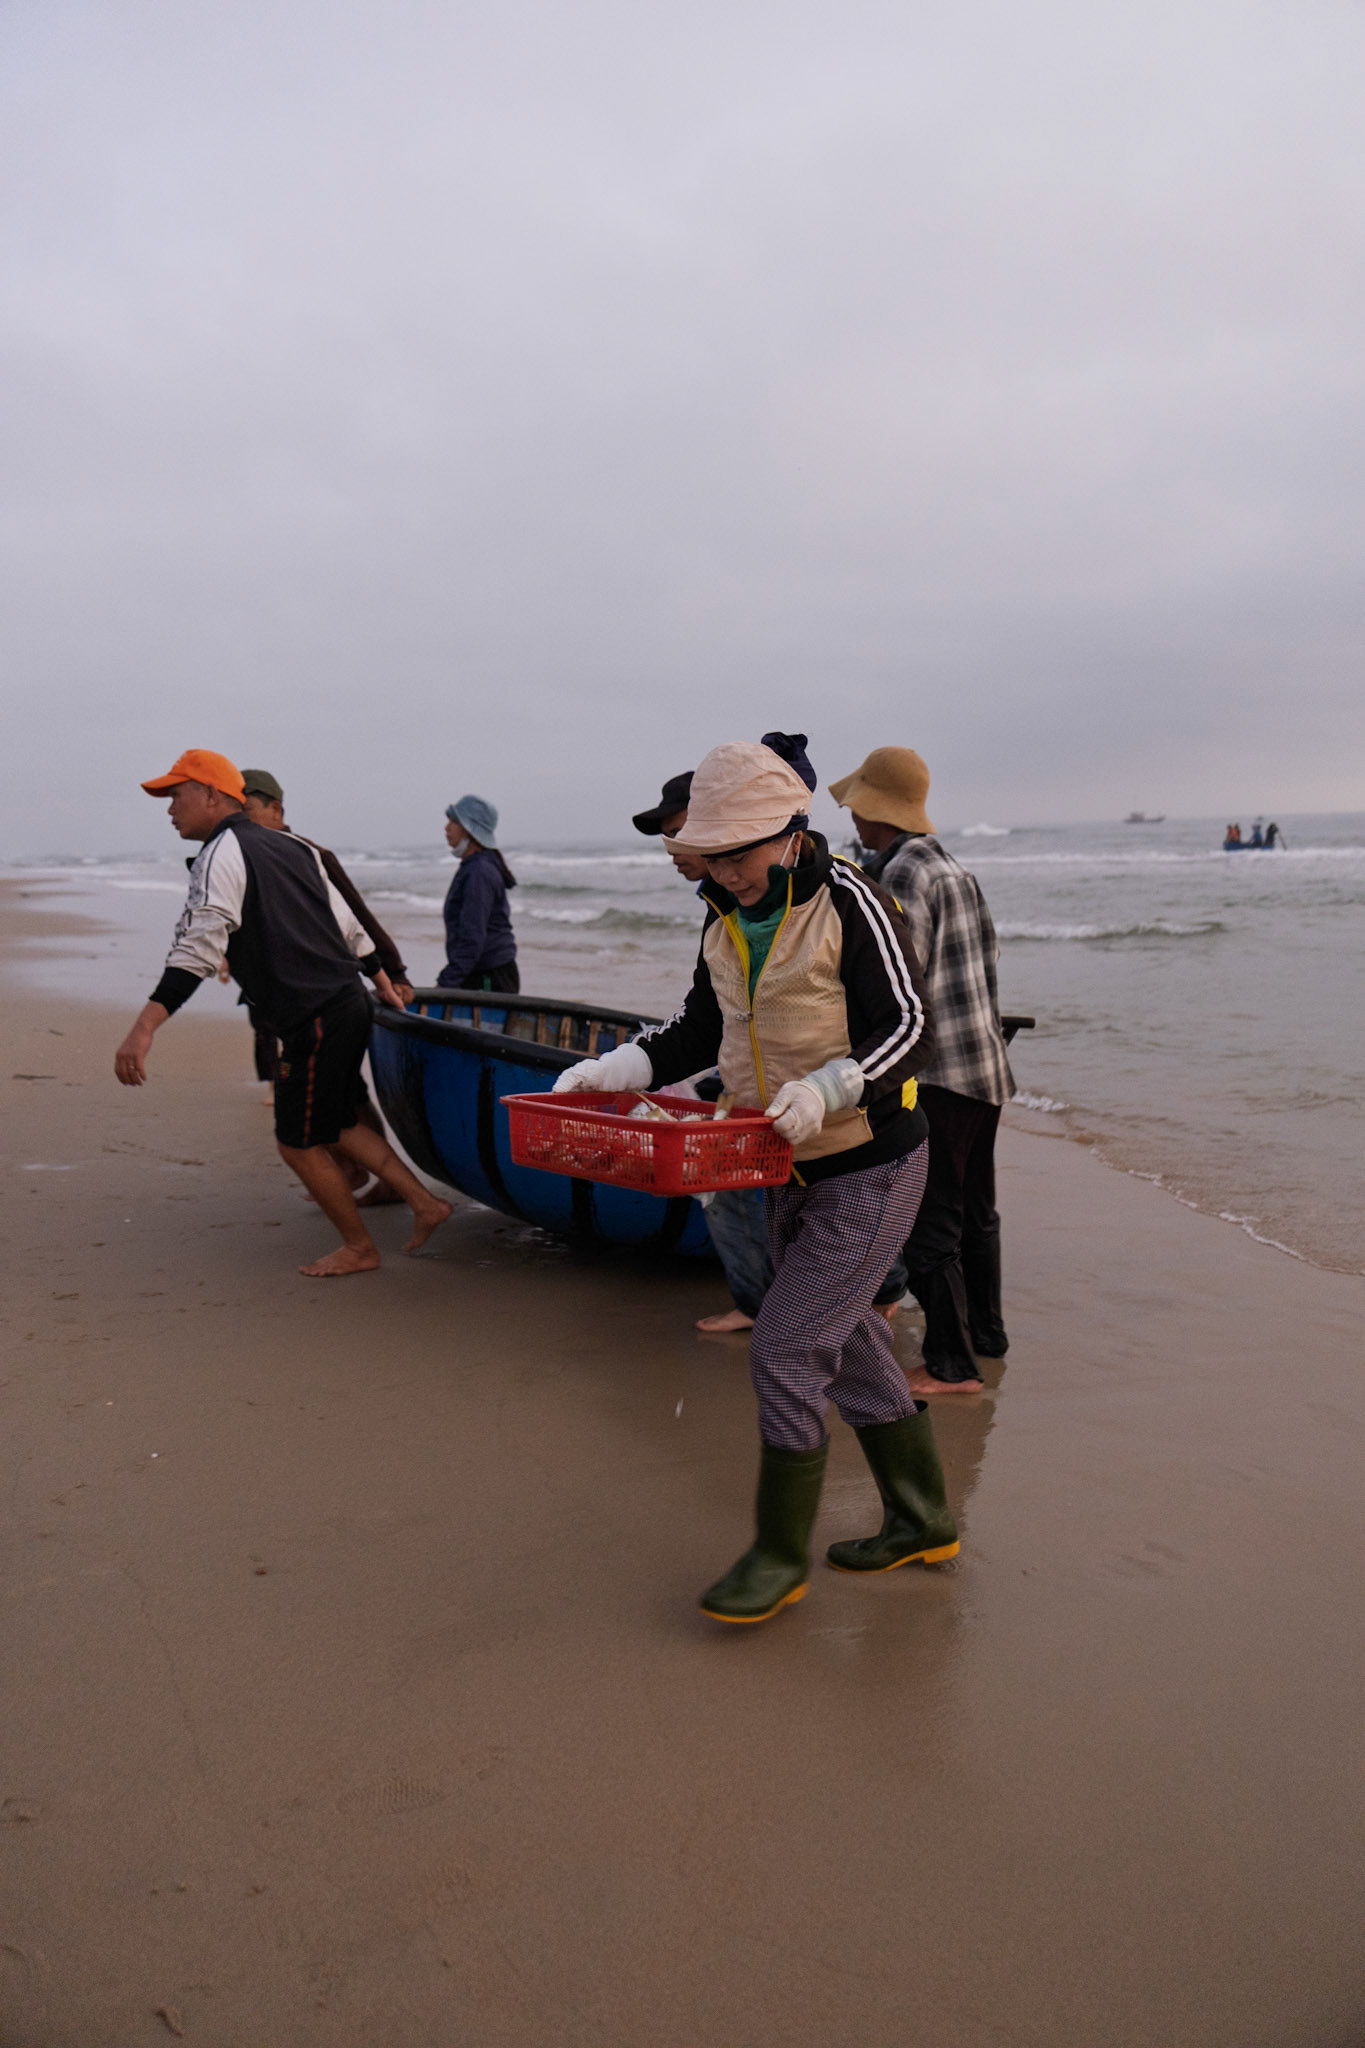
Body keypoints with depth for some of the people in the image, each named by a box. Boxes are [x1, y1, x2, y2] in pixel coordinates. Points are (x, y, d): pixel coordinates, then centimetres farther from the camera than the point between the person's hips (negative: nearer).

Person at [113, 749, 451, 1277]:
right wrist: (383, 984, 33)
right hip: (348, 1004, 9)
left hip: (315, 1023, -9)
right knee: (334, 1124, 22)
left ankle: (359, 1248, 20)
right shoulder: (291, 847, 16)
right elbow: (349, 923, 21)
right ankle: (424, 1203, 23)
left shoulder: (221, 853, -9)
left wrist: (145, 1026, -30)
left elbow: (199, 947, -23)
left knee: (298, 1142, 6)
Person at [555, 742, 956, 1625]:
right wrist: (613, 1071, 1)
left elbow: (911, 1029, -19)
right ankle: (922, 1522, 34)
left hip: (870, 1170, -8)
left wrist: (827, 1089, -34)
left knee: (786, 1349, -8)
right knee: (852, 1348, 17)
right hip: (793, 1172, 8)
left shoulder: (851, 904, -17)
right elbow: (699, 1028, 15)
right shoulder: (725, 921, 6)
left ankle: (782, 1554, 10)